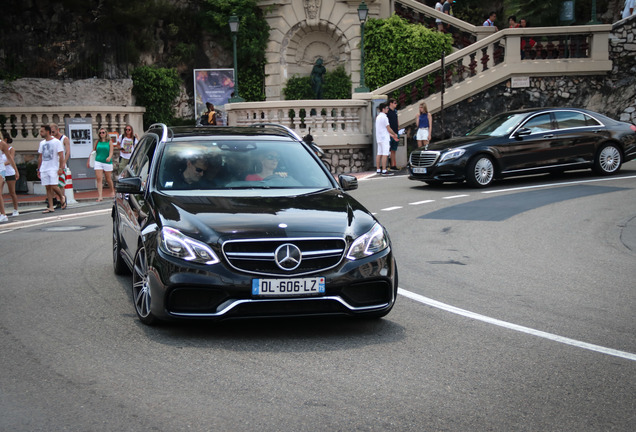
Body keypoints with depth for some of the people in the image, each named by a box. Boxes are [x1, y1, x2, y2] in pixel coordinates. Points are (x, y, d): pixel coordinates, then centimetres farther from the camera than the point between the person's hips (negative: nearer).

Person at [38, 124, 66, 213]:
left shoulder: (56, 142, -4)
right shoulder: (42, 143, 14)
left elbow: (61, 156, -8)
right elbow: (40, 157, 19)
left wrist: (61, 168, -15)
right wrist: (39, 169, 16)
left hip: (53, 168, -6)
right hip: (44, 169, 6)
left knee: (54, 186, -14)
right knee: (48, 188, 2)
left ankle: (62, 197, 14)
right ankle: (51, 207, 3)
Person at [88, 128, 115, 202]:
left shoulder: (109, 142, 2)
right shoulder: (97, 142, 7)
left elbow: (111, 151, -8)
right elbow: (93, 151, 13)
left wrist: (109, 157, -29)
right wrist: (89, 161, 14)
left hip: (107, 162, -1)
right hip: (98, 162, 1)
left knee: (108, 179, 11)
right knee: (99, 178, -10)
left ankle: (112, 191, 38)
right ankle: (100, 196, -14)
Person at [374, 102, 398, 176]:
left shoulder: (378, 117, 16)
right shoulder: (384, 117, -14)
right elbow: (388, 128, -12)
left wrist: (391, 135, 22)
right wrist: (394, 134, 3)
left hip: (379, 138, 10)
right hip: (384, 138, -10)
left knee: (379, 154, 10)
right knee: (385, 154, -10)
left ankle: (378, 170, 11)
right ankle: (384, 171, -14)